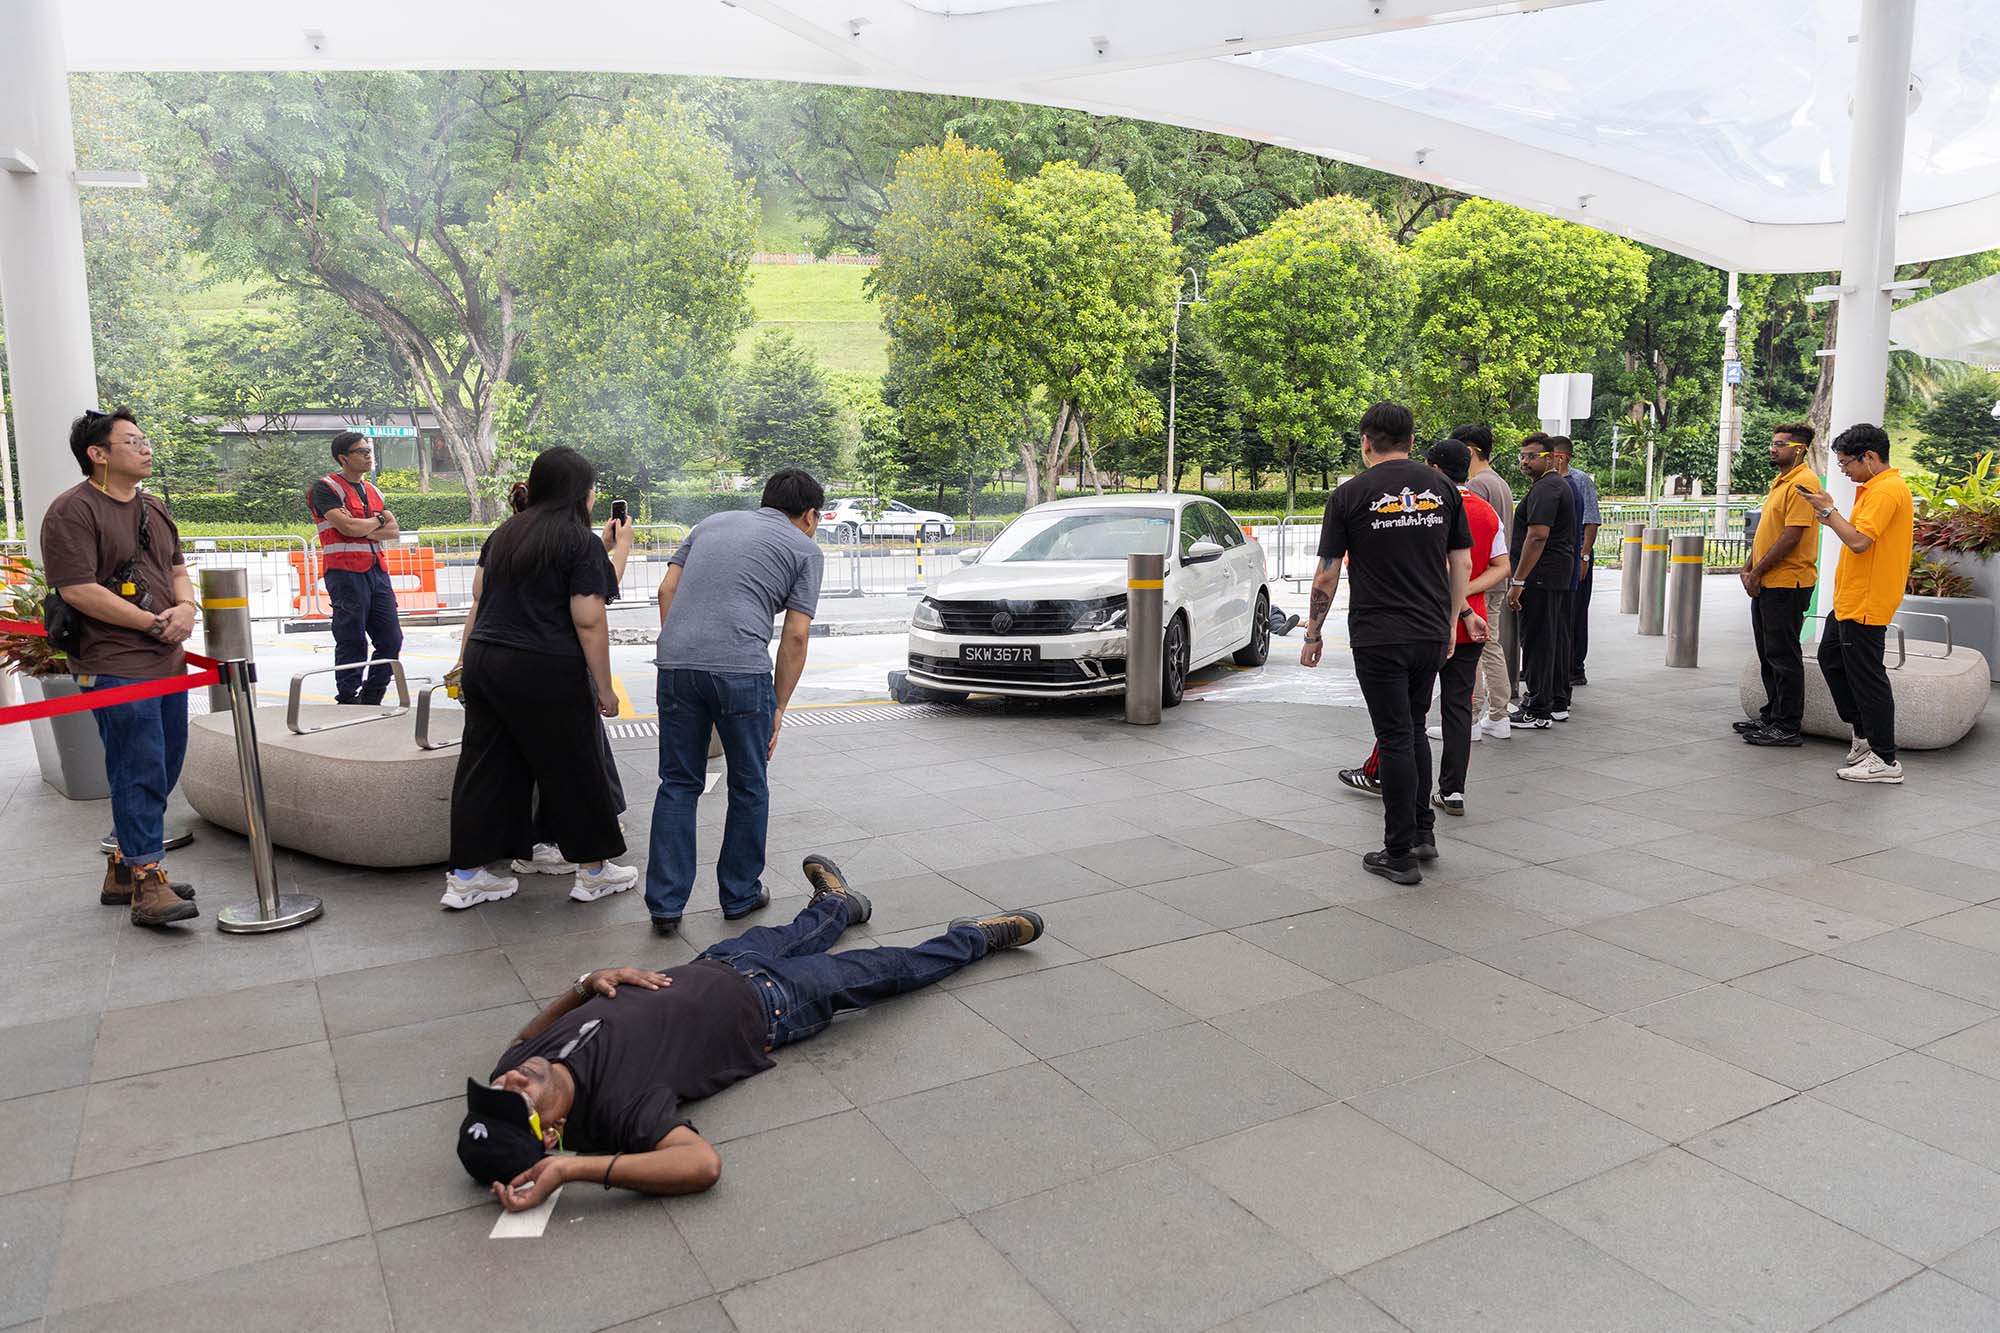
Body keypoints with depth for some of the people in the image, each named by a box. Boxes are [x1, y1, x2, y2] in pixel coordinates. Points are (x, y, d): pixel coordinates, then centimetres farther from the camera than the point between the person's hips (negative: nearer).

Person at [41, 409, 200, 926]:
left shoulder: (154, 508, 17)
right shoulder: (72, 510, -10)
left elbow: (177, 568, 23)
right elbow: (78, 590, -17)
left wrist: (186, 607, 1)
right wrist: (153, 623, -14)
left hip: (167, 662, 9)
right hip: (115, 666, -9)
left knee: (161, 771, 13)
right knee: (140, 772, -8)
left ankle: (123, 871, 25)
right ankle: (147, 882, 0)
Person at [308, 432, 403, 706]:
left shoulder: (372, 490, 19)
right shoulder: (326, 488, -3)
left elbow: (394, 532, 9)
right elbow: (348, 527, -17)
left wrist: (363, 529, -8)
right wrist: (379, 520, 0)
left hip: (378, 571, 7)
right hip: (346, 573, -7)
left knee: (391, 640, 6)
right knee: (353, 643, -4)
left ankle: (371, 700, 19)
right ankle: (348, 702, 7)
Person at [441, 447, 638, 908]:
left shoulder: (504, 533, 13)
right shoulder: (581, 543, -9)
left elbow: (479, 598, 16)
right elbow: (588, 622, -13)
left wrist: (469, 663, 21)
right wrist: (604, 687, -8)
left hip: (483, 661, 7)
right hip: (545, 672, -7)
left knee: (486, 767, 12)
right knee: (573, 766, 7)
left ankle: (466, 876, 17)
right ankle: (593, 871, 18)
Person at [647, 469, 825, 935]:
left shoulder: (712, 522, 24)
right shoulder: (805, 550, 11)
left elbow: (667, 589, 15)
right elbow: (796, 636, 3)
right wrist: (779, 706, 9)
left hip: (675, 664, 4)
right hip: (741, 669, -4)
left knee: (679, 784, 13)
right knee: (748, 786, 14)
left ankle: (665, 904, 11)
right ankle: (739, 896, 24)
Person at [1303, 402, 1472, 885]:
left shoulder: (1350, 494, -6)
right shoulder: (1442, 488, 6)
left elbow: (1327, 576, -6)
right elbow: (1462, 563, 9)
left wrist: (1313, 634, 5)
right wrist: (1452, 619, 20)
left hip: (1378, 638, -4)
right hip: (1431, 635, 4)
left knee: (1395, 738, 0)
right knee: (1414, 729, 21)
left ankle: (1399, 854, 6)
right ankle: (1422, 832, 26)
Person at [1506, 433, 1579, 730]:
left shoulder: (1545, 489, -15)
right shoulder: (1560, 484, 20)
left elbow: (1537, 537, -23)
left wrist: (1518, 581, -23)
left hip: (1541, 576, -11)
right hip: (1560, 575, 11)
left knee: (1537, 641, -7)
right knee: (1556, 638, 14)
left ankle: (1537, 711, -4)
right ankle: (1556, 703, 22)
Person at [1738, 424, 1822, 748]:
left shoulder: (1803, 483, -15)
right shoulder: (1779, 481, 17)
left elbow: (1791, 536, -20)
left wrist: (1758, 572, -15)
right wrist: (1749, 568, 8)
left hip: (1787, 584, -10)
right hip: (1766, 584, 10)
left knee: (1784, 657, -4)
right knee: (1768, 654, 16)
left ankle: (1788, 727, 2)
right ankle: (1772, 716, 26)